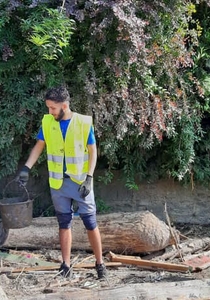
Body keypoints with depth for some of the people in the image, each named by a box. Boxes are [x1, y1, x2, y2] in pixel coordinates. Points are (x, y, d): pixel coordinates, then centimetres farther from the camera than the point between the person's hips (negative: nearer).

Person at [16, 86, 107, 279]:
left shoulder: (84, 123, -10)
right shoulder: (47, 122, -1)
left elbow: (92, 152, -7)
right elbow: (39, 147, 6)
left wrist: (89, 178, -14)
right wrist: (26, 168, -7)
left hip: (81, 181, -3)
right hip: (58, 183, 3)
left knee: (91, 223, 3)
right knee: (64, 224, 11)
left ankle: (100, 263, 15)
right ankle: (66, 265, 19)